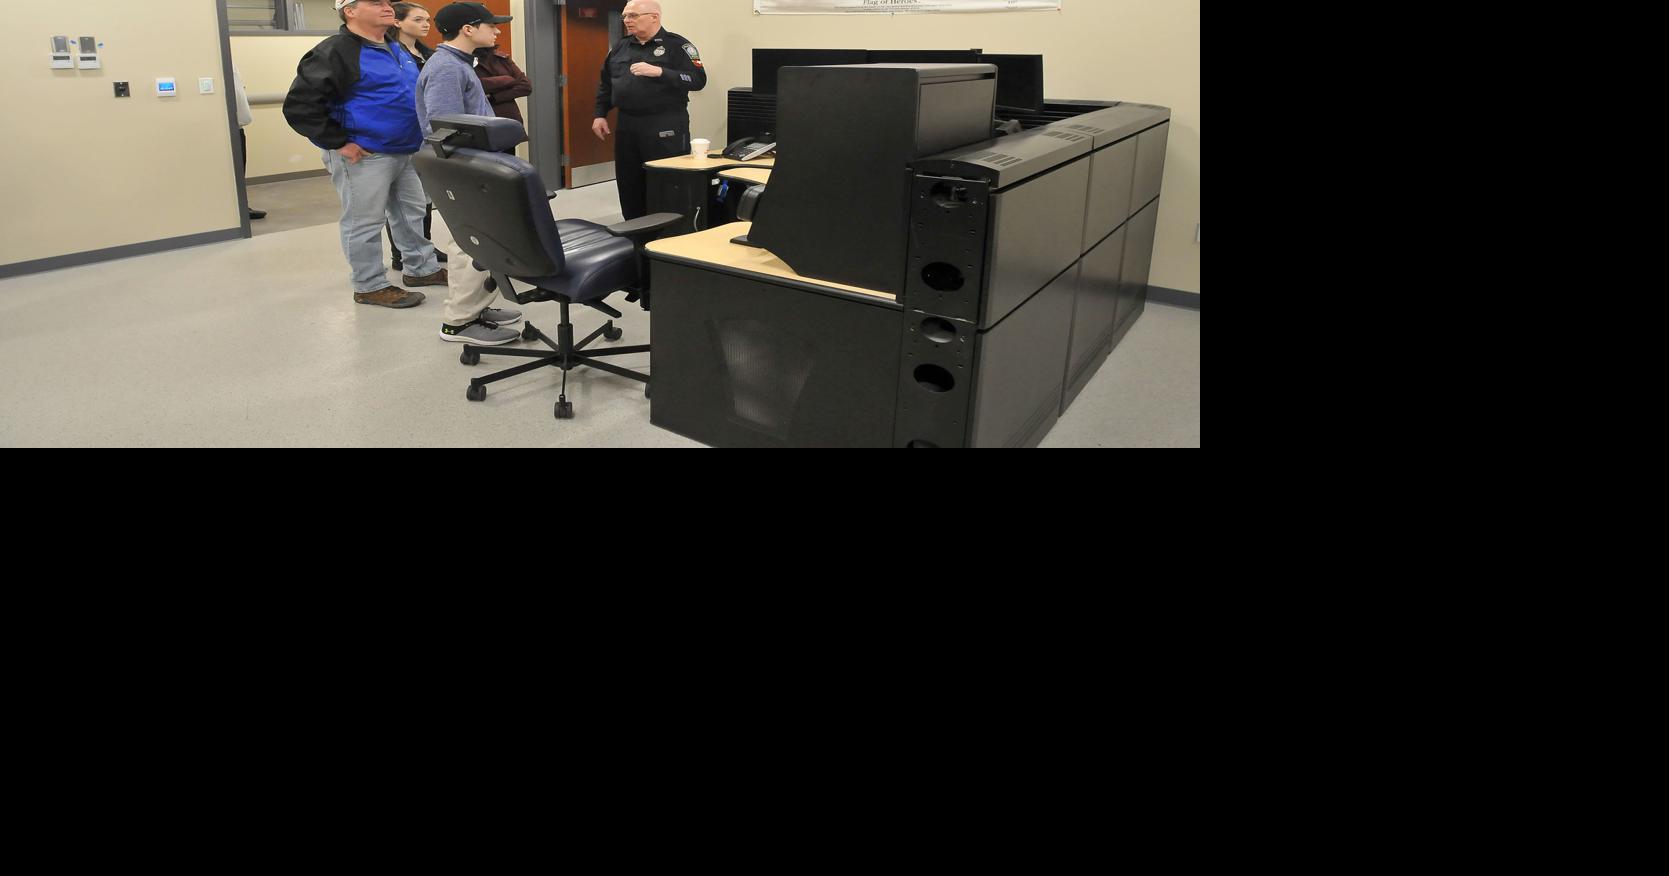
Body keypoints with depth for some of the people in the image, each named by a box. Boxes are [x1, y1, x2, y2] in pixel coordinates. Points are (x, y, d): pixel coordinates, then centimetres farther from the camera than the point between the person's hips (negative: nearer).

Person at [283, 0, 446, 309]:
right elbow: (299, 106, -19)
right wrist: (338, 143, -18)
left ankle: (421, 268, 31)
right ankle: (370, 286, 9)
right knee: (364, 222, 0)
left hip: (406, 153, 9)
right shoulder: (335, 52, -14)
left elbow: (413, 94, 31)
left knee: (412, 213, 17)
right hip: (363, 156, -9)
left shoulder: (398, 50, 13)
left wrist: (417, 134, 18)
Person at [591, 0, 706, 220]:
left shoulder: (676, 45, -4)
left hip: (665, 127, -6)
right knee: (629, 185, 12)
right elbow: (605, 84, 22)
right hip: (627, 125, 6)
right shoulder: (621, 48, 14)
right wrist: (600, 115, 13)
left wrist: (658, 72, -22)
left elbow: (698, 79, -15)